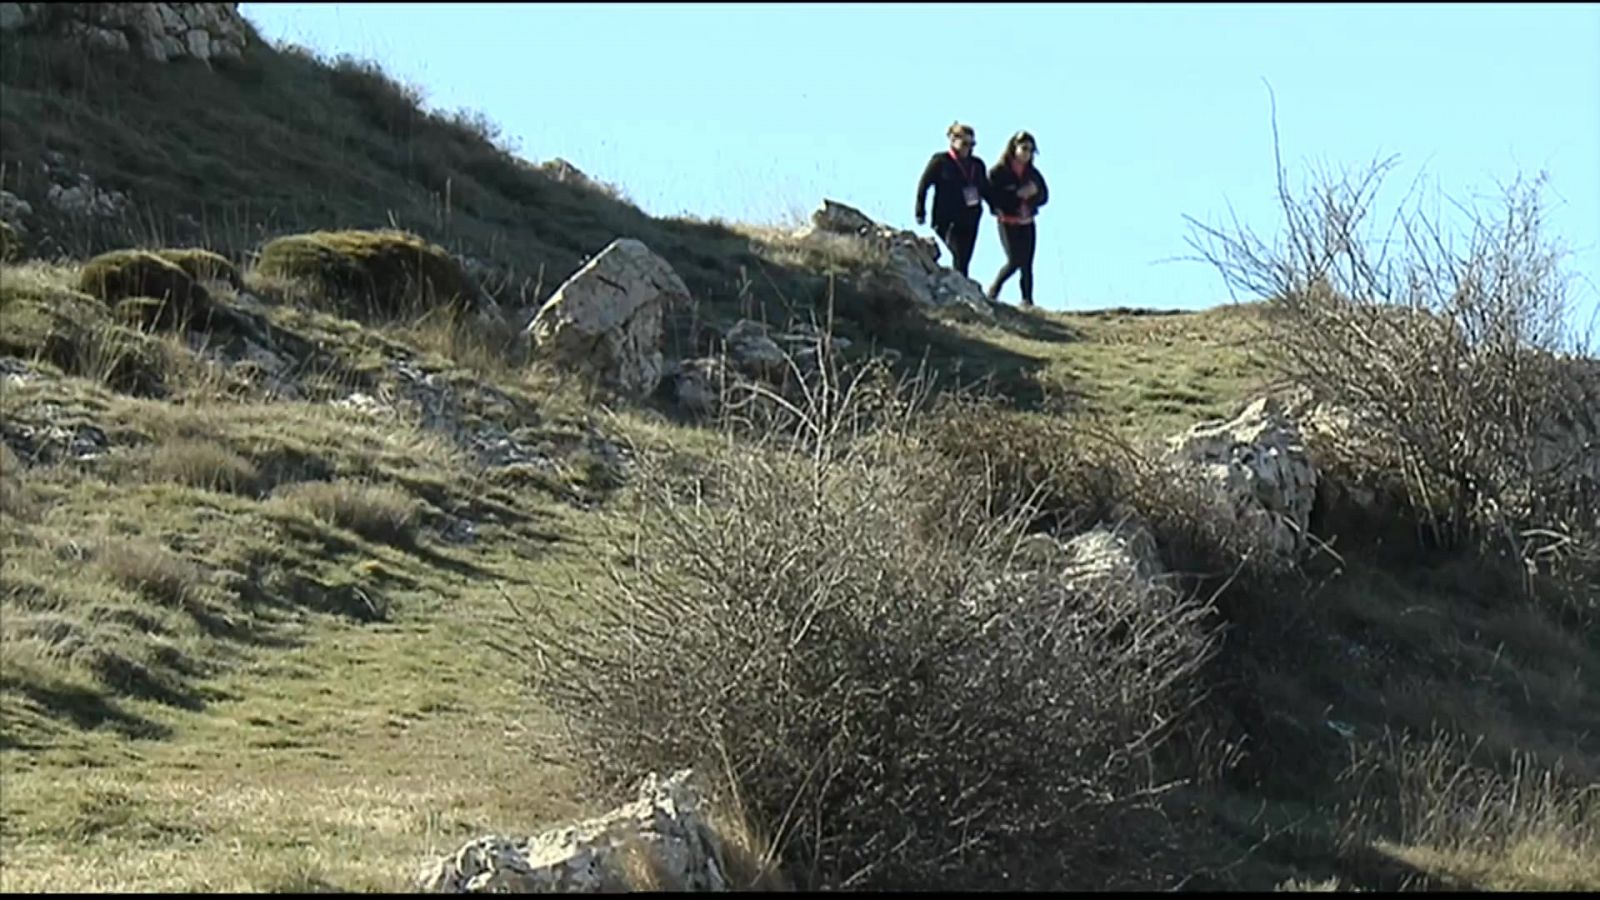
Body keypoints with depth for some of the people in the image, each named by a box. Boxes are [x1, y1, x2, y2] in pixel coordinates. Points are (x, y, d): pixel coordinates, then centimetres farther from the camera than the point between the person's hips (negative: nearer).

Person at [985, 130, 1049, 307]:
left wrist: (1034, 192, -10)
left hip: (1027, 223, 5)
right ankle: (993, 291, 8)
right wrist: (1017, 194, -19)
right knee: (1014, 261, -14)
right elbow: (993, 196, -14)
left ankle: (1028, 301, 3)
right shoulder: (998, 172, -6)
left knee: (1027, 264, 0)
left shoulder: (1032, 173, 10)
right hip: (1008, 223, -5)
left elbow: (1044, 196, 12)